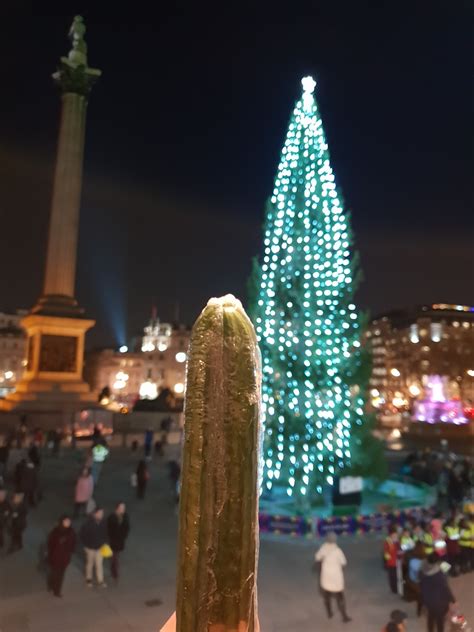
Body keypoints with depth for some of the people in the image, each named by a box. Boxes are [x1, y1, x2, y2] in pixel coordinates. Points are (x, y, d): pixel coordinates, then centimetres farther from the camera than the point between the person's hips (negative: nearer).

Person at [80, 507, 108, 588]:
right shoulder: (88, 523, -22)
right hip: (90, 547, -2)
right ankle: (89, 579, 36)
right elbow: (82, 534, -13)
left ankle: (100, 581, 18)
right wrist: (85, 545, -11)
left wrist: (104, 542, 2)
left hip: (100, 547, 2)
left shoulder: (103, 522, -10)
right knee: (90, 563, 16)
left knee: (99, 564, 6)